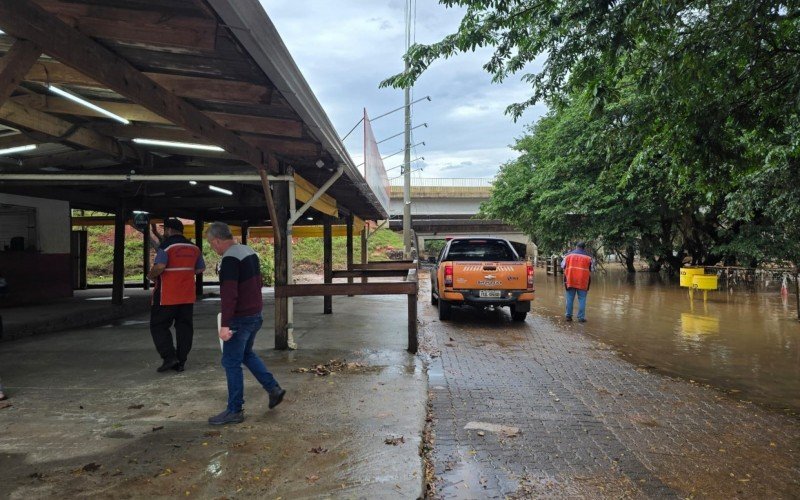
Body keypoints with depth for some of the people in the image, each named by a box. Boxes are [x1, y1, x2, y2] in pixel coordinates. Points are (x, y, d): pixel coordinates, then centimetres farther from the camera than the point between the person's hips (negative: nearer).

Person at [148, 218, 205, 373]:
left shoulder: (166, 246, -12)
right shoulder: (194, 248, 8)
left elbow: (159, 267, -25)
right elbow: (201, 268, 16)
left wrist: (151, 275, -6)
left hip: (167, 296, -6)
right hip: (187, 296, 6)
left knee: (158, 326, 6)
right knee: (184, 328, 9)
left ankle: (169, 356, -5)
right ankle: (180, 362, 11)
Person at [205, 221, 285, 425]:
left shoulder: (230, 259, -19)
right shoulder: (249, 252, 10)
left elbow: (229, 294, -26)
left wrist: (224, 324, -26)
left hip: (240, 318, -9)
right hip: (255, 314, 9)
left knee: (231, 362, 1)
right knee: (247, 354, 24)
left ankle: (235, 411, 9)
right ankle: (274, 389, 23)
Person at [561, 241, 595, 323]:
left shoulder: (568, 255, 6)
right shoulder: (588, 257, 3)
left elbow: (562, 266, 12)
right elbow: (591, 269, 6)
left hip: (570, 280, 2)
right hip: (583, 282, -2)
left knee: (570, 299, 9)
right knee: (582, 299, 2)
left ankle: (568, 316, 12)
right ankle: (581, 317, 1)